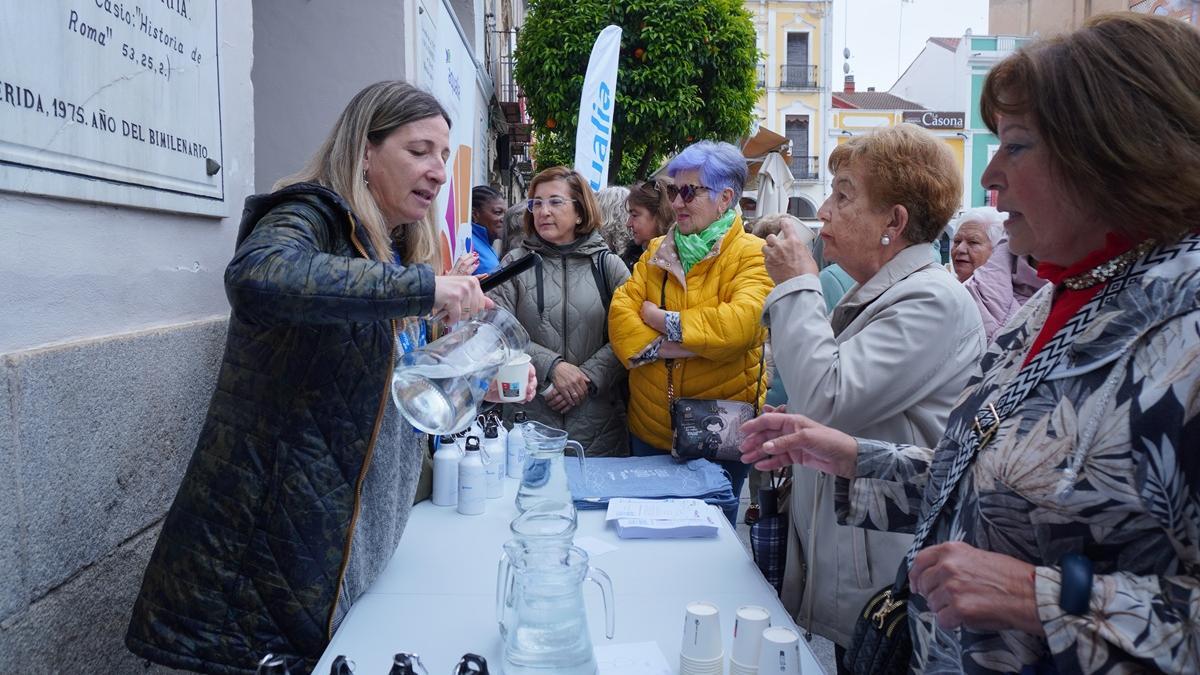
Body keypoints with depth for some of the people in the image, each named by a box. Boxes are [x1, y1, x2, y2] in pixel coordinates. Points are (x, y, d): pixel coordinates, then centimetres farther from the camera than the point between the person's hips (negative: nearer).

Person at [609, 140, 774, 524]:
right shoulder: (658, 252, 7)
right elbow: (620, 312, -4)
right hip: (650, 427, 5)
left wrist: (662, 320, -16)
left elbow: (740, 323, -26)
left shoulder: (753, 255, -9)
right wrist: (663, 347, -21)